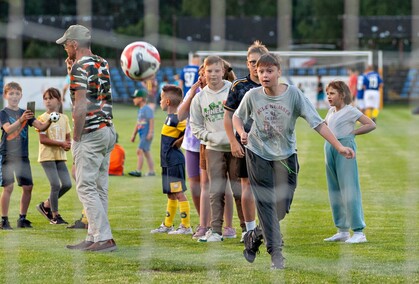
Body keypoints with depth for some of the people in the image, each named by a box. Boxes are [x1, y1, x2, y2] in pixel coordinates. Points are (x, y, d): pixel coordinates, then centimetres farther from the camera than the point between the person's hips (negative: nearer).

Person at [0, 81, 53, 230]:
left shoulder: (25, 113, 11)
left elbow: (41, 127, 2)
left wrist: (49, 120, -20)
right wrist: (21, 120, -37)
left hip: (23, 155, 5)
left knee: (28, 187, 3)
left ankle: (22, 218, 14)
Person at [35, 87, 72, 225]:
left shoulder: (64, 118, 9)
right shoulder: (43, 118, -6)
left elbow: (68, 137, 13)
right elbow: (43, 139, -14)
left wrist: (68, 144, -11)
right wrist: (61, 143, -20)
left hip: (60, 156, 5)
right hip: (47, 156, -5)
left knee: (67, 184, -2)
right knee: (56, 185, -11)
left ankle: (46, 205, 17)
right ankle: (55, 215, 4)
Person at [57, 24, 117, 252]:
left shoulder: (80, 66, -12)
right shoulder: (103, 64, 14)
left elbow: (81, 106, -19)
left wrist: (76, 138, -14)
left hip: (90, 133, -9)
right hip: (108, 130, 9)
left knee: (86, 187, -7)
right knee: (99, 188, 10)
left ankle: (105, 238, -13)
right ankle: (93, 238, 14)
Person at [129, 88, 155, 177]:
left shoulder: (147, 109, -12)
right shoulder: (140, 110, 18)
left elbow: (151, 121, -18)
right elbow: (138, 123, 24)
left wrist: (150, 133, -23)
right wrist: (134, 135, 25)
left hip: (147, 134, -10)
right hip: (142, 134, 10)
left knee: (140, 150, -14)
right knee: (146, 152, 11)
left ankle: (138, 171, -15)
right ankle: (151, 171, 15)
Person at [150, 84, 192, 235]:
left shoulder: (176, 119, -17)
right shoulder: (170, 117, 12)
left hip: (175, 162, -10)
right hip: (168, 162, 10)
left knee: (179, 194, -7)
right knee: (171, 195, 17)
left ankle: (186, 226, -4)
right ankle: (167, 225, 25)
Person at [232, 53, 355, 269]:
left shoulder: (293, 94, -13)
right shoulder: (252, 96, -9)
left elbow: (317, 123, -15)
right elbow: (237, 117, 11)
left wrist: (339, 147, -23)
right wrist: (242, 133, -10)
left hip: (285, 156, 1)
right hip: (258, 154, -1)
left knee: (282, 207, 4)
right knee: (266, 204, -6)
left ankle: (256, 237, 29)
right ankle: (276, 253, -1)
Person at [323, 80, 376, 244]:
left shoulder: (350, 111, -6)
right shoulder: (331, 112, 13)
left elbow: (371, 125, -8)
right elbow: (324, 125, 33)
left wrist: (352, 132, -8)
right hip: (330, 149, 8)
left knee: (349, 190, -11)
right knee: (335, 191, 10)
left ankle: (359, 232, -10)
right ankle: (342, 231, 17)